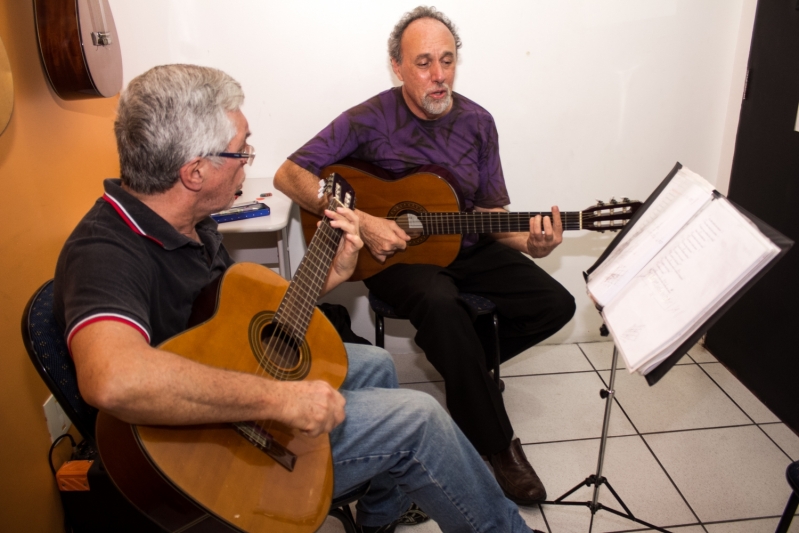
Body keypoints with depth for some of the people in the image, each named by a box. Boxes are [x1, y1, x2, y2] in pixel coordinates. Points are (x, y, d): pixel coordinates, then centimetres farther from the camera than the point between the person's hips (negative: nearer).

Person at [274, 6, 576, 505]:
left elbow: (491, 211, 4)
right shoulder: (371, 119, -11)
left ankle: (460, 359, 12)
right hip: (393, 253, -5)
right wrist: (360, 220, -24)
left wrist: (527, 243, -18)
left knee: (556, 304, -10)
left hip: (464, 246, 5)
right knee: (440, 304, -37)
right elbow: (290, 174, -15)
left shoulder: (477, 122, 1)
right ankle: (497, 446, -20)